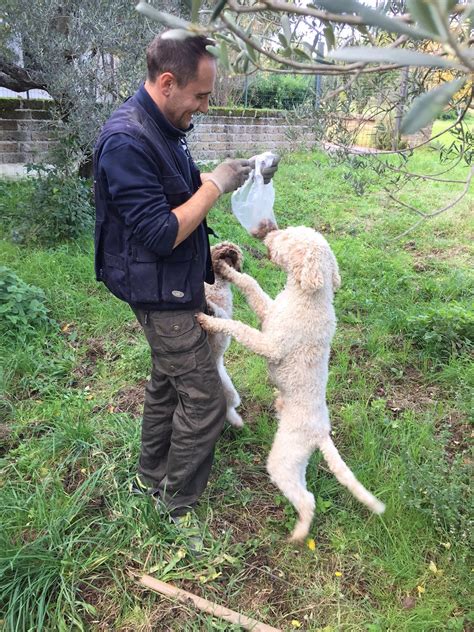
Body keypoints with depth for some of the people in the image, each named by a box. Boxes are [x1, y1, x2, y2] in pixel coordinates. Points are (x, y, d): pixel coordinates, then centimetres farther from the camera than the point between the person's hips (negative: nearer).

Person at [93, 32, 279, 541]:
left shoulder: (163, 127, 7)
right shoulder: (126, 141, -23)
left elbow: (184, 193, 18)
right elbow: (159, 235, -26)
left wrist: (236, 179, 4)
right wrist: (215, 184, -20)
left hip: (175, 285, 10)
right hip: (161, 293, -10)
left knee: (167, 381, 21)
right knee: (203, 398, -1)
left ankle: (151, 475, 40)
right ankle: (179, 503, 20)